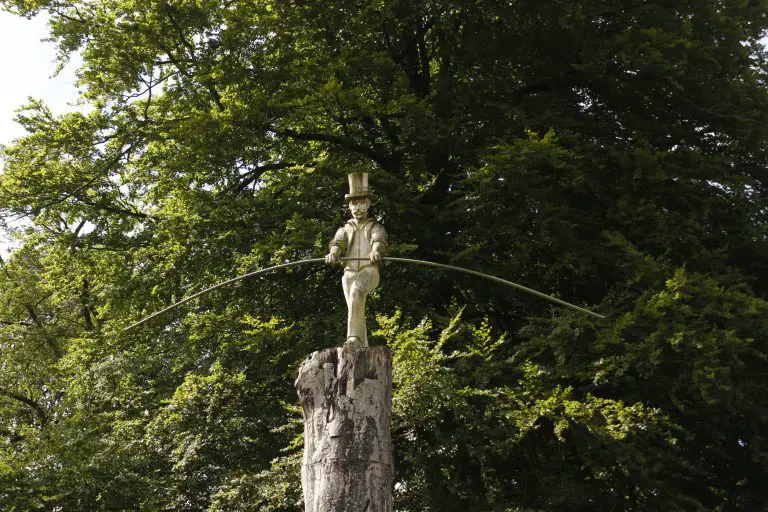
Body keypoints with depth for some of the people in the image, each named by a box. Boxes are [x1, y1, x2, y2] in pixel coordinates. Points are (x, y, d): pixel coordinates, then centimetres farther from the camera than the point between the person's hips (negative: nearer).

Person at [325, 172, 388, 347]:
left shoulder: (375, 227, 15)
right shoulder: (344, 230, 23)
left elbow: (379, 240, -11)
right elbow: (337, 243, -1)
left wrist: (375, 251, -37)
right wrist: (332, 254, -27)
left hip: (369, 271, -4)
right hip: (349, 273, 4)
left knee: (356, 293, -33)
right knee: (356, 309, -10)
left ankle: (354, 337, -43)